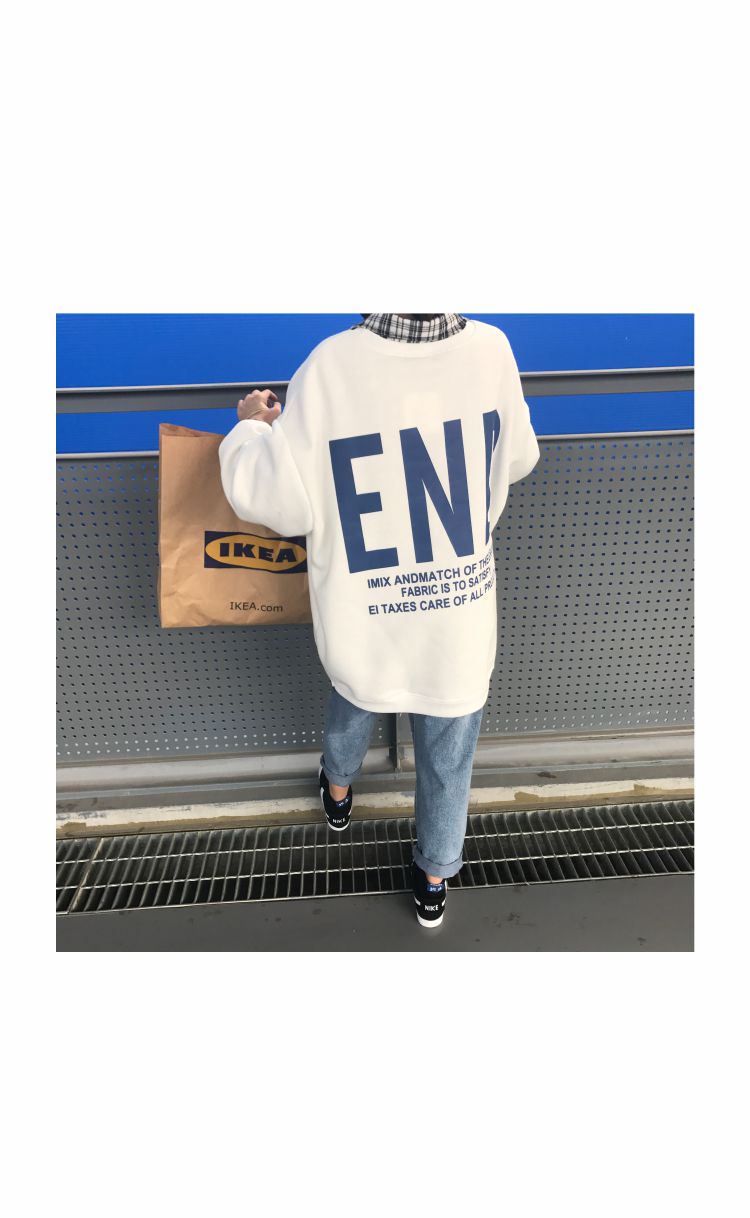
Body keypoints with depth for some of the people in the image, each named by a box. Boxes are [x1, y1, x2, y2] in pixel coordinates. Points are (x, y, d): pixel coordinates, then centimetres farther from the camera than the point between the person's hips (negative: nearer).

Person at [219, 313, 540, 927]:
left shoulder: (331, 364, -20)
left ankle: (338, 793, 62)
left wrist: (252, 428, 3)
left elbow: (272, 498, -16)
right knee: (448, 758, 21)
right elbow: (519, 459, 6)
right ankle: (435, 881, 43)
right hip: (461, 617, 1)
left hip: (364, 618, 0)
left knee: (352, 701, 33)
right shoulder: (492, 348, -11)